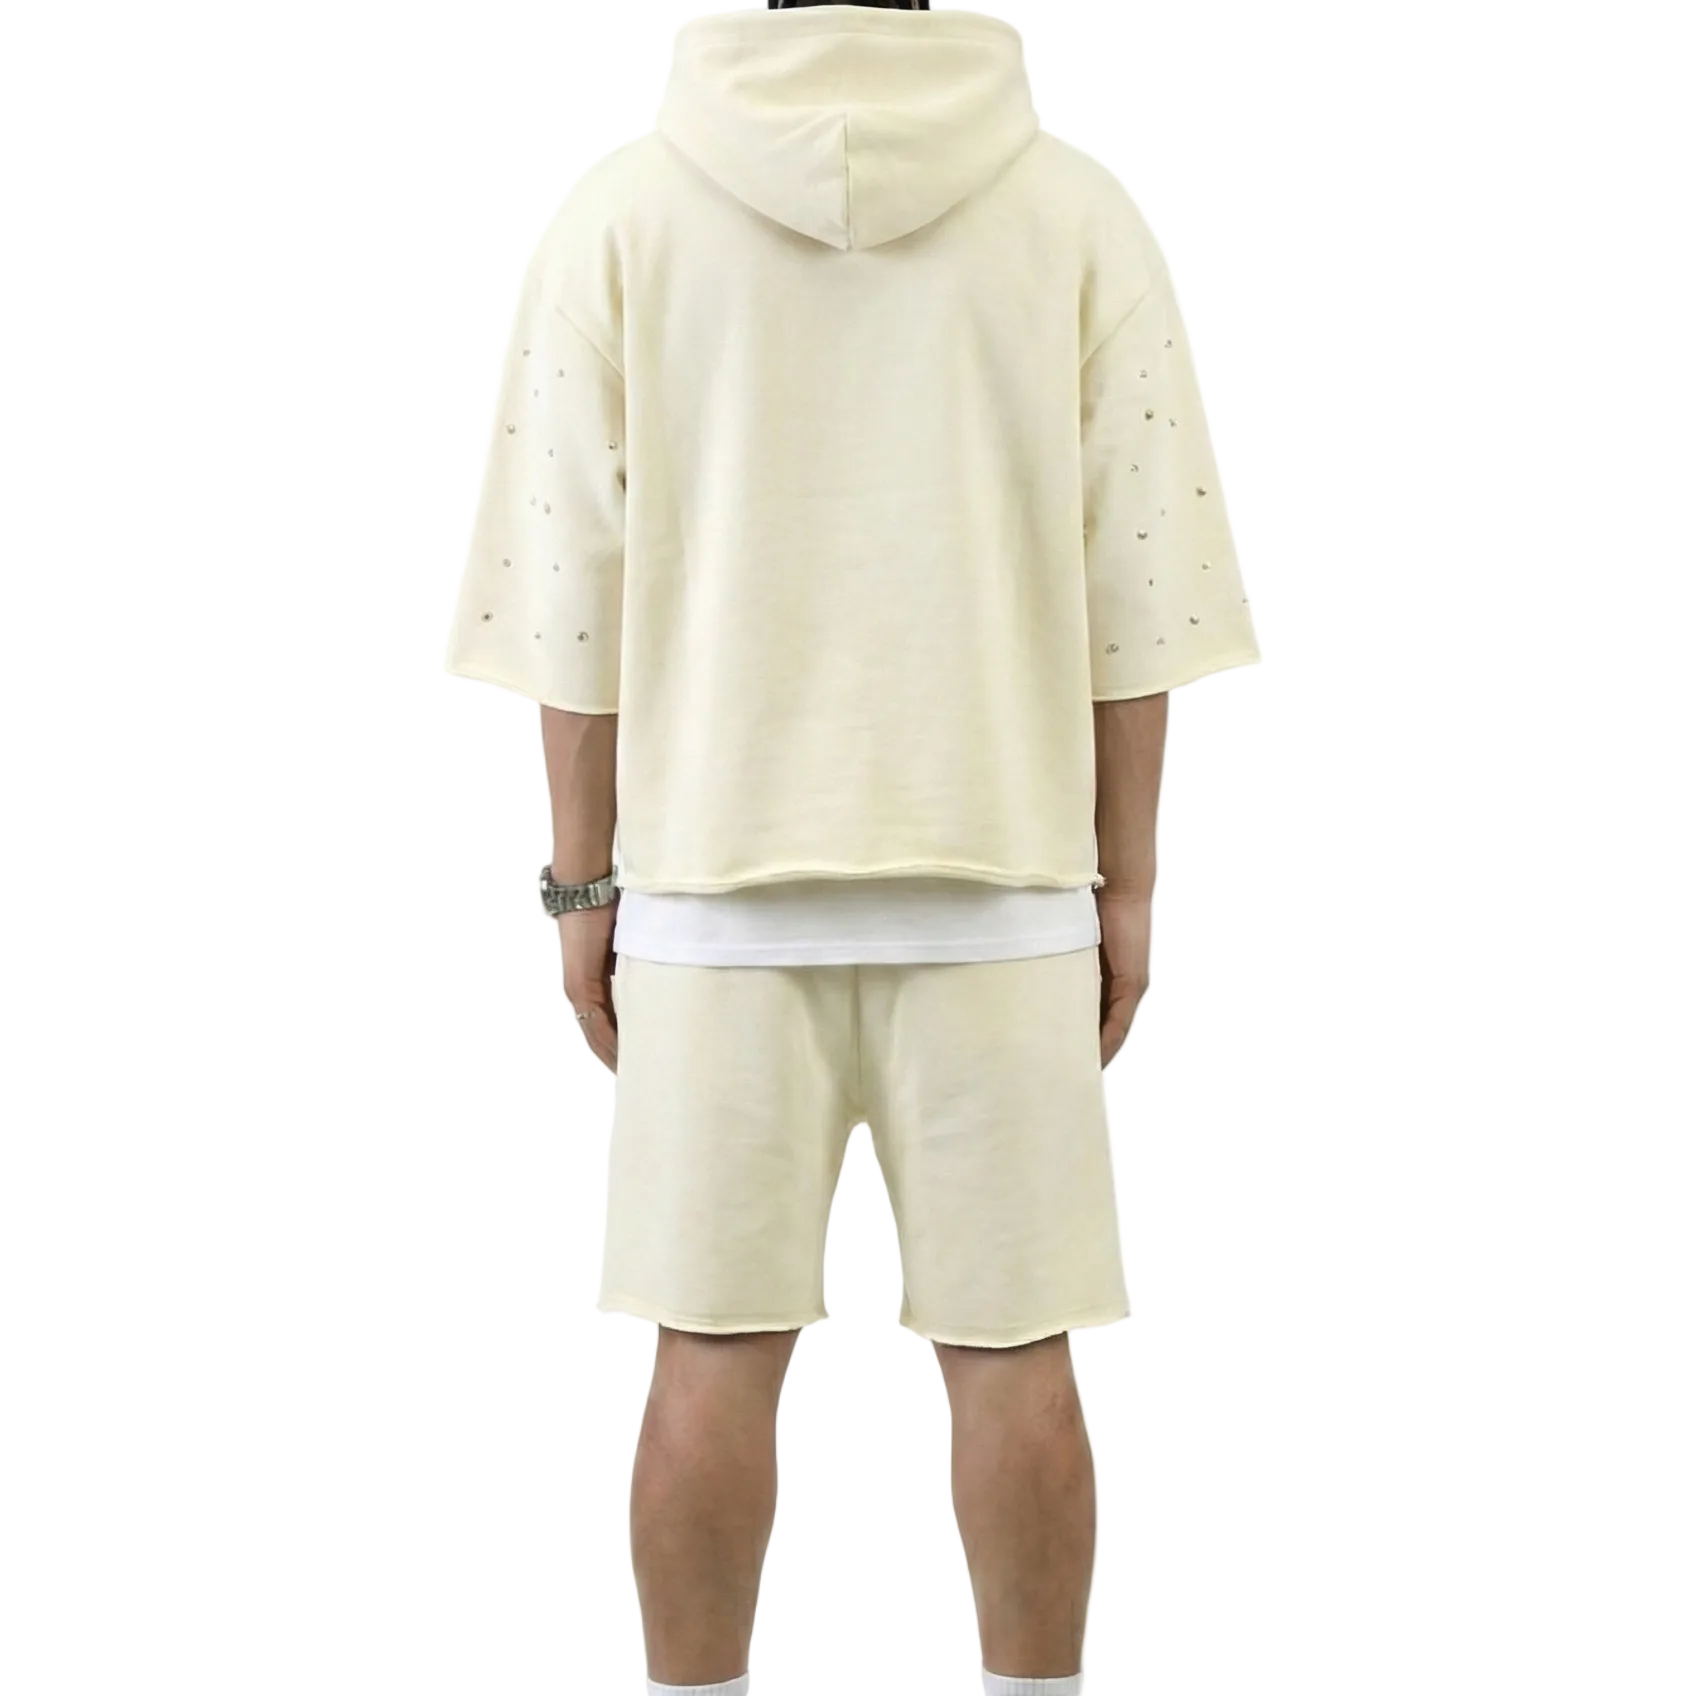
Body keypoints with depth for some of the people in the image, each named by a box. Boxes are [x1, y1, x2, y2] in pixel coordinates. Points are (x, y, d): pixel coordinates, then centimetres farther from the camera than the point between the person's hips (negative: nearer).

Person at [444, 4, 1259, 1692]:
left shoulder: (623, 210, -3)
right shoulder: (1075, 210, -1)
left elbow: (573, 596, -3)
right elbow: (1138, 593, -2)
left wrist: (583, 879, 5)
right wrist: (1125, 884, 5)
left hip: (716, 875, 0)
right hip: (1001, 876, 0)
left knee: (716, 1352, 7)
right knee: (1009, 1347, 8)